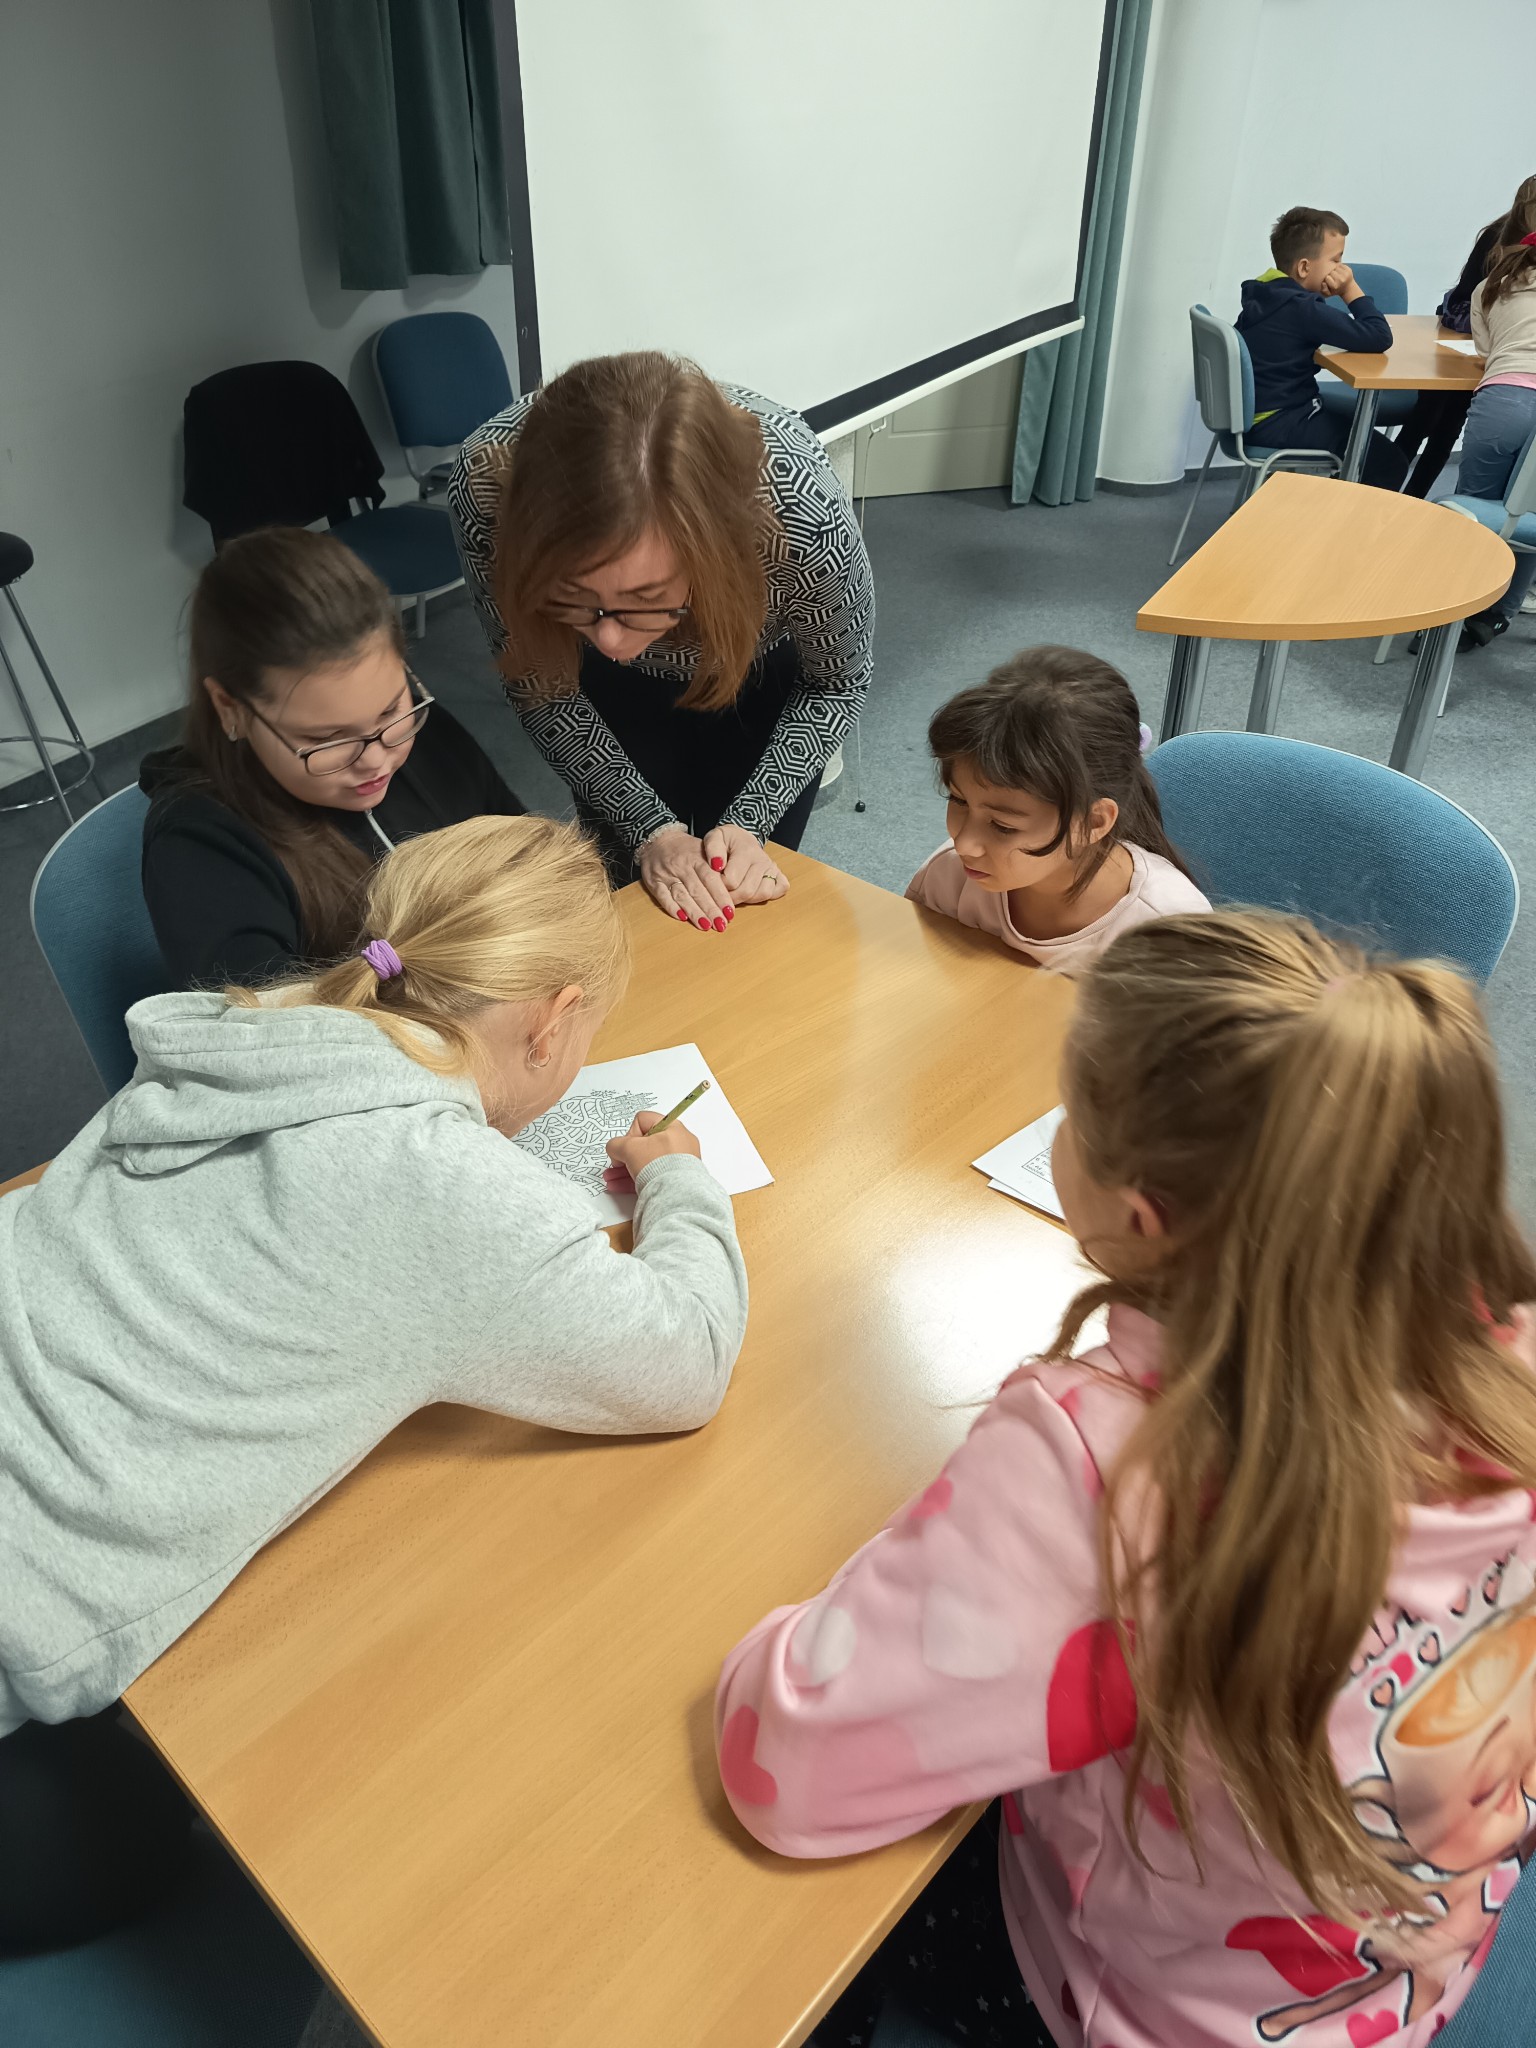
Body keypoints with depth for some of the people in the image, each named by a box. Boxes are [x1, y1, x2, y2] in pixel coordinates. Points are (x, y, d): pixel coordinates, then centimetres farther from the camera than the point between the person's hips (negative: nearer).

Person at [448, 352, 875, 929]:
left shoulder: (800, 509, -43)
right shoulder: (488, 486, -39)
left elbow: (837, 683, -19)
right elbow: (540, 685, -19)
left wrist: (748, 823, -28)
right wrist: (650, 829, -26)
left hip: (770, 664, -1)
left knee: (750, 895, 9)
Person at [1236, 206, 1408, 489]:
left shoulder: (1265, 295, 7)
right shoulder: (1302, 309, -22)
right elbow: (1379, 337, -23)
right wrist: (1351, 290, -14)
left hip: (1254, 414, 10)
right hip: (1278, 426, -10)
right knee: (1388, 463, -3)